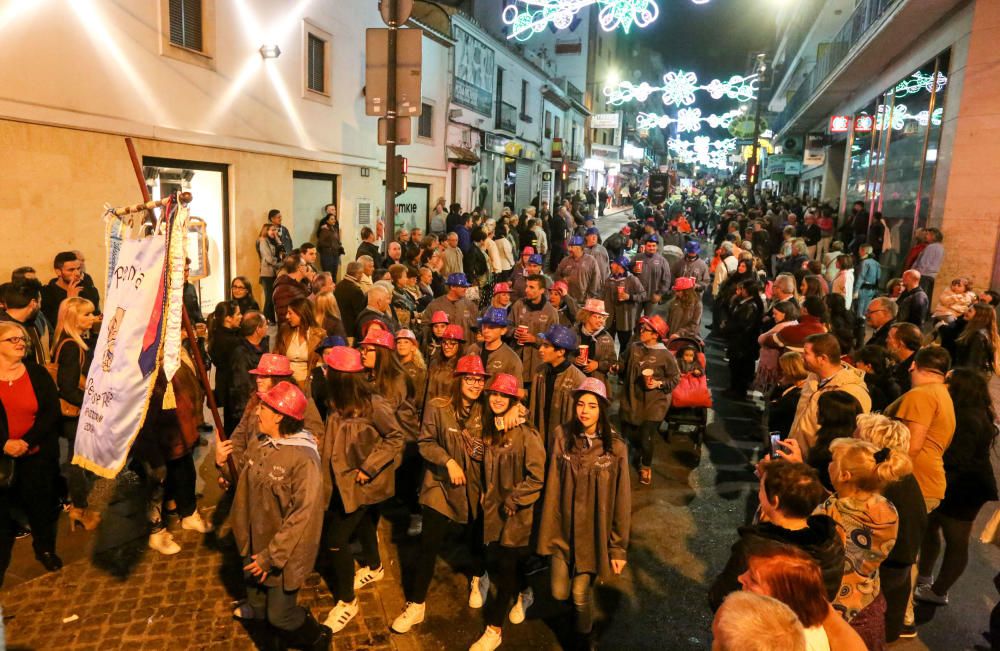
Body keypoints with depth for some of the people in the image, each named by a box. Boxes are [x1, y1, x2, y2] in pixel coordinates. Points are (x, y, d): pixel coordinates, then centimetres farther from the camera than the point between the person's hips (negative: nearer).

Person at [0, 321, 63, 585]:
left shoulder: (38, 373, 1)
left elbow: (52, 412, -6)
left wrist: (27, 442, -17)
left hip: (38, 455, 1)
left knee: (41, 503, 9)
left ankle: (45, 548, 29)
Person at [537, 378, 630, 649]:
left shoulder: (615, 447, -13)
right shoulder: (561, 436, -10)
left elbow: (622, 499, -7)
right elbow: (552, 487, -4)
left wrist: (619, 547, -4)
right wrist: (547, 531, -2)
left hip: (593, 532, -1)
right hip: (563, 529, 2)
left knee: (580, 595, 6)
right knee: (560, 593, 8)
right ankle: (584, 590, 43)